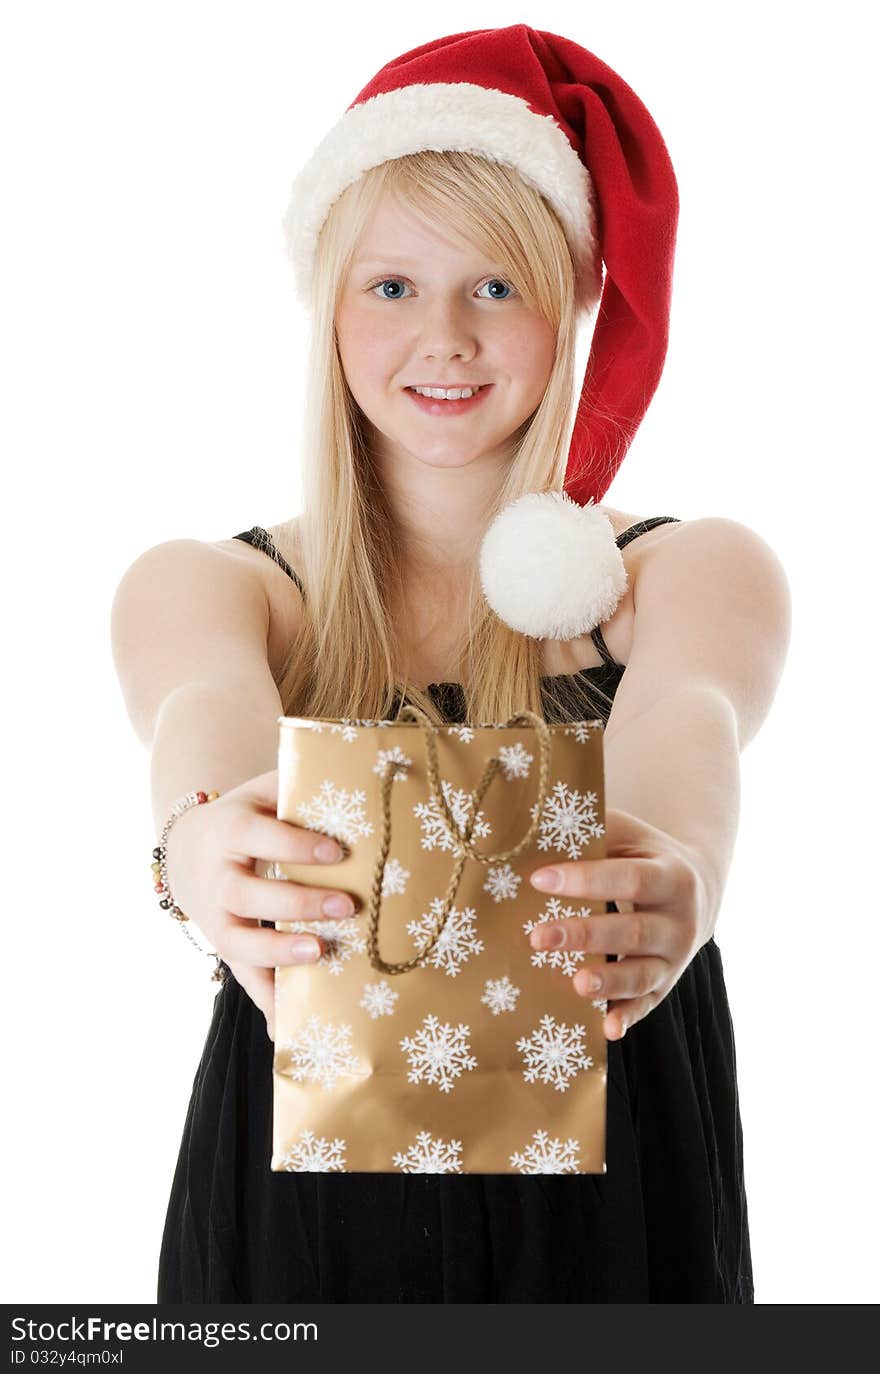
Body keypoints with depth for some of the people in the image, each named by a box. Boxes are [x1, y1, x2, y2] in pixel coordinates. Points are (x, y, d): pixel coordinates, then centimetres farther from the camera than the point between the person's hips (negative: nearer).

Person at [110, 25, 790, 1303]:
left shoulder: (699, 571, -1)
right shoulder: (199, 586, 0)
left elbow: (684, 716, -24)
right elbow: (205, 710, -23)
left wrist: (681, 869, -48)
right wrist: (202, 839, -47)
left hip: (603, 1210, 0)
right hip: (301, 1209, 0)